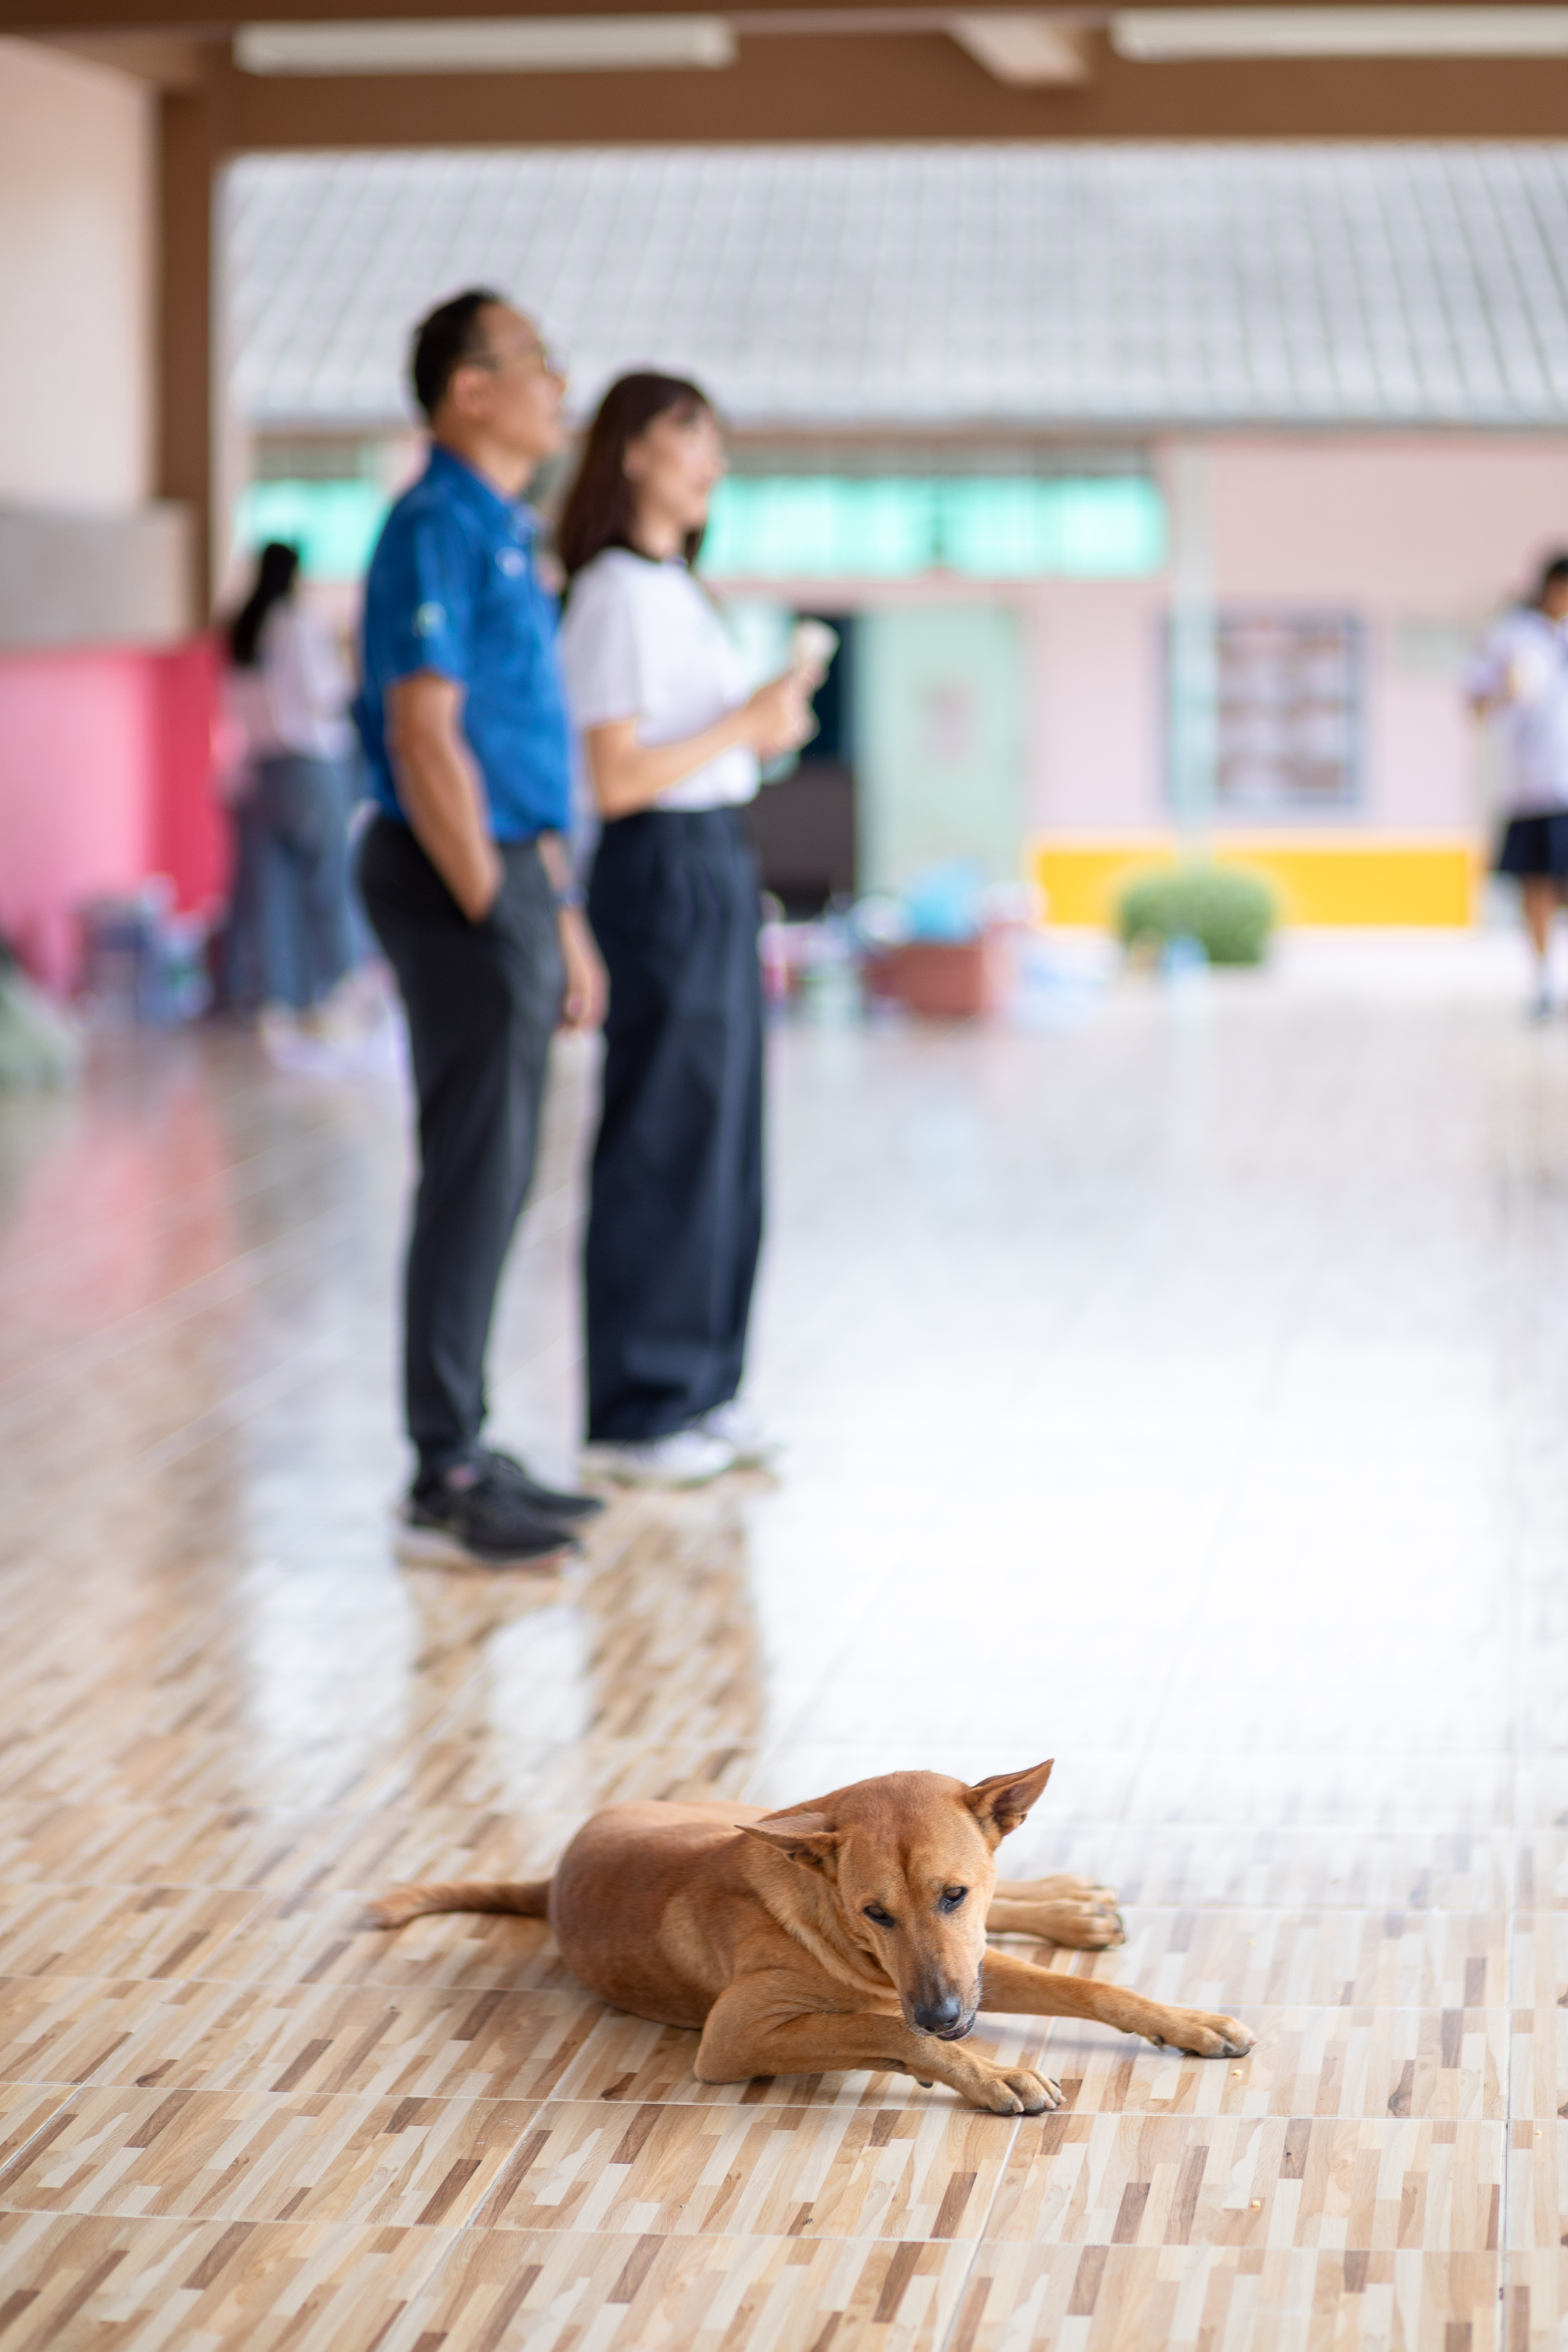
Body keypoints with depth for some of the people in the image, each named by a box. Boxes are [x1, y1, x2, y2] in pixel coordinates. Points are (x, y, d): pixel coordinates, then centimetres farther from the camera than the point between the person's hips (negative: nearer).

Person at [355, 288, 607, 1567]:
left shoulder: (508, 534, 17)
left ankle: (466, 1450, 20)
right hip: (459, 880, -10)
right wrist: (496, 913, -19)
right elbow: (425, 736, -19)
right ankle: (444, 1485, -2)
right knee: (473, 1180, -7)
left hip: (510, 873, 10)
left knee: (495, 1180, 12)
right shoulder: (437, 530, -14)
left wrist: (562, 922, 19)